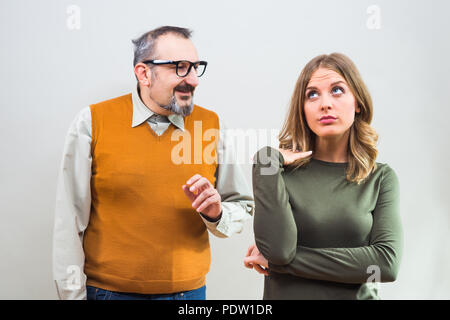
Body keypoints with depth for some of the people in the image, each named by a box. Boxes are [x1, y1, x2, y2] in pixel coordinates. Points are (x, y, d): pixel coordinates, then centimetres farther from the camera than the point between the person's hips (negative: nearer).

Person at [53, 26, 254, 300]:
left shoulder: (212, 125, -1)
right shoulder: (93, 122, -7)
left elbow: (243, 208, 6)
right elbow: (70, 222, -5)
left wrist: (215, 213, -14)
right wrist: (72, 294, -4)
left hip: (190, 289, 2)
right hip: (108, 289, -2)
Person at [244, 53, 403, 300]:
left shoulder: (380, 178, -6)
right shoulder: (282, 168, -11)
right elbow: (278, 249, -23)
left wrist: (289, 261, -20)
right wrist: (267, 163, -22)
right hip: (285, 293, -1)